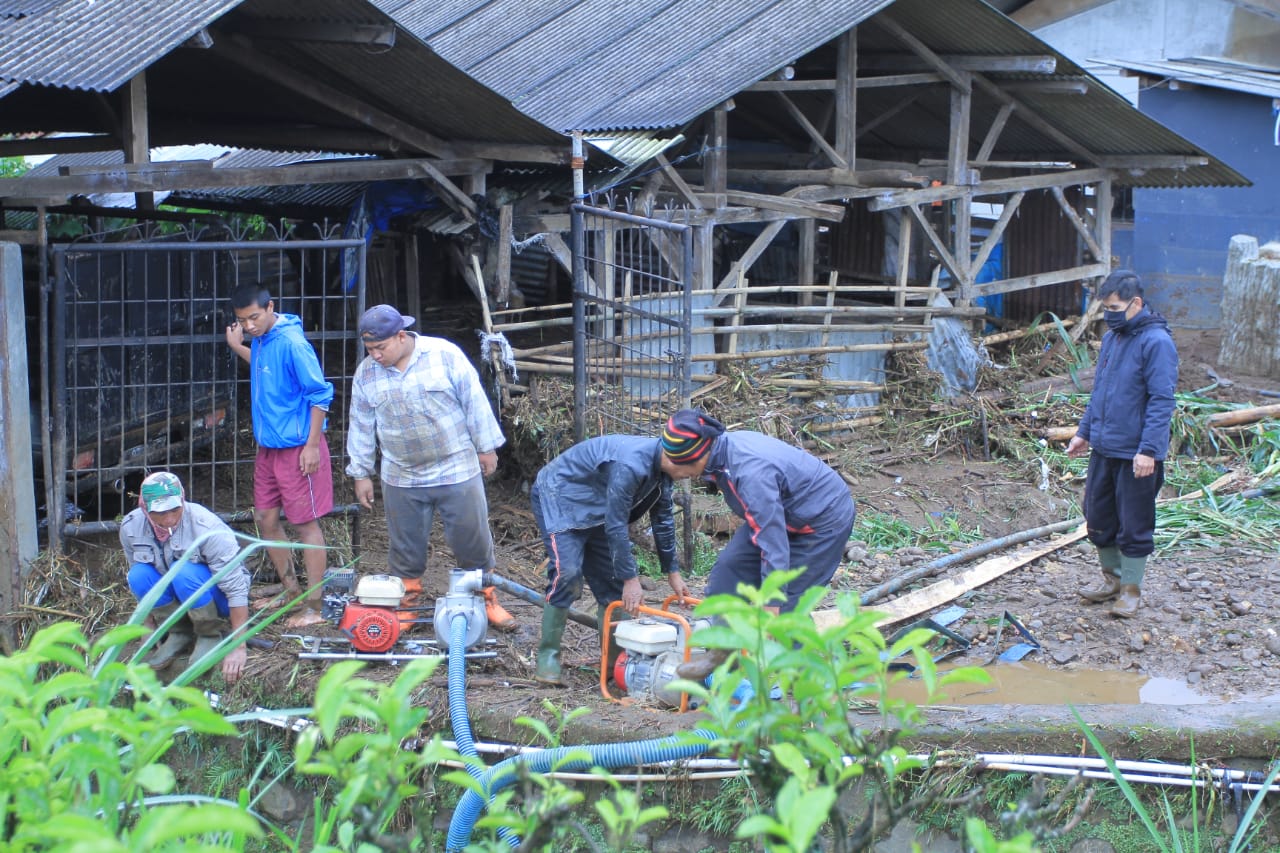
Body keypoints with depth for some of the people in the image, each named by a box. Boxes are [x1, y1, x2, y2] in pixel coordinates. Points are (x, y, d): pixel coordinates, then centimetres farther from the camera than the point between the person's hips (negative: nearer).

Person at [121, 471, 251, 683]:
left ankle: (212, 634, -10)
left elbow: (236, 589, -30)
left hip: (217, 596, -4)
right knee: (139, 575, -25)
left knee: (183, 572, -34)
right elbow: (138, 584, 3)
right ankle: (177, 634, -5)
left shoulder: (206, 528, -30)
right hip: (176, 599, 4)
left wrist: (238, 648, -33)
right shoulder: (130, 528, -15)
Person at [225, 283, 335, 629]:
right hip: (268, 446, 9)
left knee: (306, 524, -1)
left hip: (296, 448, -9)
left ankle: (314, 607, 5)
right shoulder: (260, 340, 6)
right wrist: (238, 347, 19)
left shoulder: (291, 342, -20)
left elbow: (320, 393, -18)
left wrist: (312, 445, -18)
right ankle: (290, 590, 31)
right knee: (265, 519, 15)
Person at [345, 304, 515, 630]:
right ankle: (406, 602, 26)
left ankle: (487, 600, 21)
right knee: (405, 546, 11)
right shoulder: (366, 373, -1)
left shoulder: (444, 355, -11)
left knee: (473, 541, 5)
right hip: (401, 479, 2)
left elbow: (475, 402, -4)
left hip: (457, 471, -2)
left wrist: (486, 447, 0)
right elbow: (361, 426, 8)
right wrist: (361, 474, 10)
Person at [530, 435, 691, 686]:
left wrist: (673, 572, 8)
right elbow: (616, 525, -32)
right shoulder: (630, 465, -36)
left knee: (612, 582, 3)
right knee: (567, 573, -25)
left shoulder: (660, 467, -6)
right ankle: (548, 655, -16)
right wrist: (631, 579, -27)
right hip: (558, 498, -9)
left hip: (593, 510, 9)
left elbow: (663, 518, 6)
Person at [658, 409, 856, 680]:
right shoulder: (723, 447, -12)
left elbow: (774, 547, -37)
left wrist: (771, 614, -33)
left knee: (786, 604, -7)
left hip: (825, 521, -9)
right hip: (783, 512, 9)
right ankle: (722, 651, 6)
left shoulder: (750, 473, -39)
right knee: (731, 564, -1)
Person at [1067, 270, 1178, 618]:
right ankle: (1111, 578, 32)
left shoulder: (1156, 342, -16)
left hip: (1136, 455, -8)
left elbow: (1162, 401, -18)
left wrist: (1149, 449, -22)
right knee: (1098, 518, 15)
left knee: (1133, 526, 4)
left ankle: (1131, 589, 17)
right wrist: (1085, 431, 18)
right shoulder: (1111, 337, 9)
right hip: (1103, 449, 8)